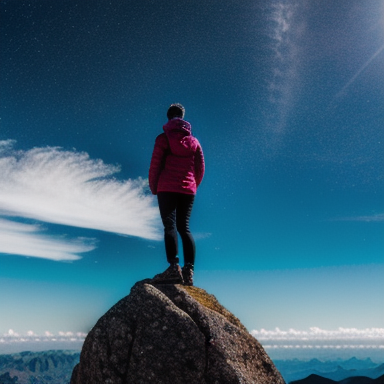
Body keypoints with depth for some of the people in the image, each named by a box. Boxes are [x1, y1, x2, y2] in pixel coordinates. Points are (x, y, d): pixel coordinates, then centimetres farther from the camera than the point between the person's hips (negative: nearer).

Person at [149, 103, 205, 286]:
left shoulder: (163, 138, 2)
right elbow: (200, 168, 12)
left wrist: (153, 187, 8)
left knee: (170, 225, -9)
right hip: (188, 190, 4)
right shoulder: (194, 141, 14)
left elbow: (155, 165, -3)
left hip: (167, 189, -4)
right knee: (184, 227, 3)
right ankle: (189, 271, -5)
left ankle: (174, 267, -22)